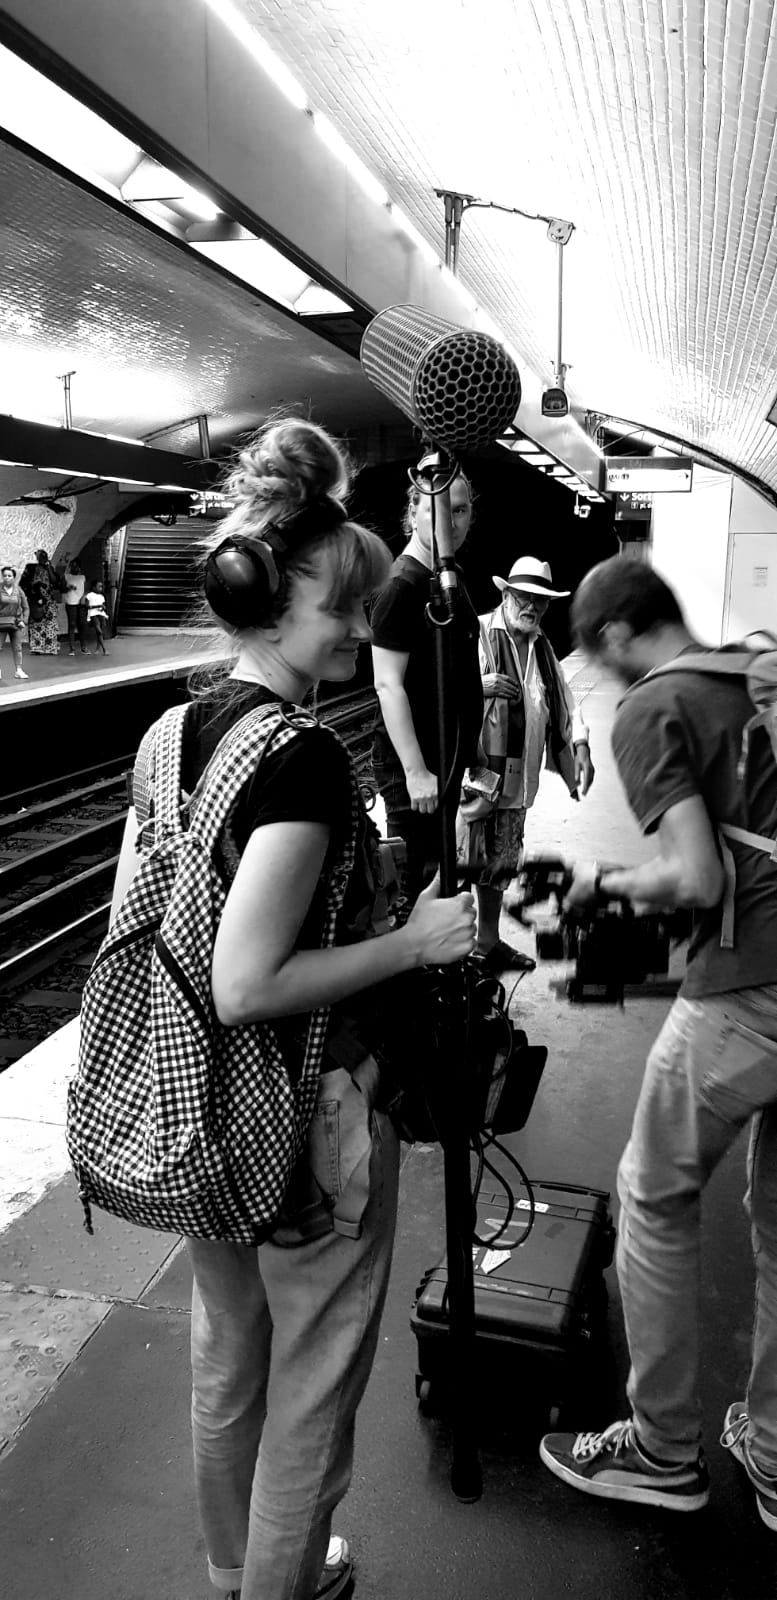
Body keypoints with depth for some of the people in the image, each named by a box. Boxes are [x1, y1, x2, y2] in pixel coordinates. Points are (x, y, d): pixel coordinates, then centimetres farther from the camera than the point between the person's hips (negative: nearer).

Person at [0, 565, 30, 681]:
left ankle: (19, 670, 15)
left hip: (15, 622, 2)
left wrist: (24, 621, -4)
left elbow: (25, 607, 7)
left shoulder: (19, 591, 2)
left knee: (17, 648, 7)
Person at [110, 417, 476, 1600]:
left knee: (227, 1348, 27)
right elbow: (247, 984, -28)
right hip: (310, 1106, -8)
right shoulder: (301, 751, -25)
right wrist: (415, 943, -19)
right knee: (311, 1378, 17)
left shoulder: (180, 726, 0)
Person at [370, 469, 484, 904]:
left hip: (447, 757, 9)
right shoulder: (402, 587, -16)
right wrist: (415, 772, -25)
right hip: (413, 763, -9)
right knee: (414, 880, -3)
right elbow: (388, 685, -21)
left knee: (438, 872, 19)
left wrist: (472, 754, 19)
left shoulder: (453, 578, 11)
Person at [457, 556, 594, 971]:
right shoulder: (476, 633, -8)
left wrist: (580, 745, 8)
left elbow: (562, 700, 21)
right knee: (458, 864, -7)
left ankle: (489, 942, 32)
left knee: (500, 865, 17)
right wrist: (482, 685, -28)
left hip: (516, 778, 7)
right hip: (472, 772, -7)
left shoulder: (541, 646, 15)